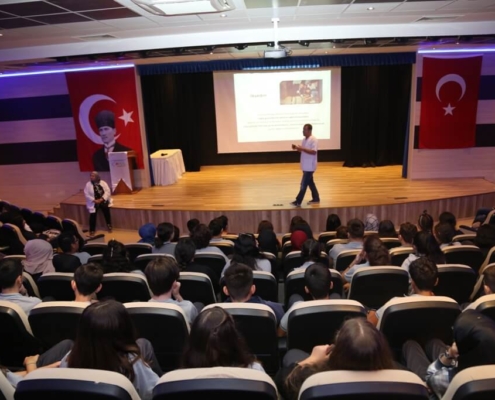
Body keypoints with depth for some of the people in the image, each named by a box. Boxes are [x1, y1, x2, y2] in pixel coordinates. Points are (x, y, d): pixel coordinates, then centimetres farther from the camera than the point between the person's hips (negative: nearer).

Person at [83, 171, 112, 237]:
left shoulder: (103, 183, 0)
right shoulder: (88, 184, -2)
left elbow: (107, 191, -5)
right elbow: (86, 194, -7)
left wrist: (102, 199, -17)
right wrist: (94, 200, -17)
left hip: (103, 201, 1)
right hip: (93, 203, -1)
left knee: (107, 214, 2)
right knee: (93, 216, -5)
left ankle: (109, 226, 24)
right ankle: (92, 230, 5)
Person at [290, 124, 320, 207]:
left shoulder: (314, 140, -16)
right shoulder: (304, 140, 11)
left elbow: (313, 152, -25)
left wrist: (302, 148, -28)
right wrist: (297, 148, -1)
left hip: (310, 166, -9)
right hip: (305, 166, 9)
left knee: (304, 184, -6)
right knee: (310, 183, 16)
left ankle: (298, 202, -3)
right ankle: (316, 199, 27)